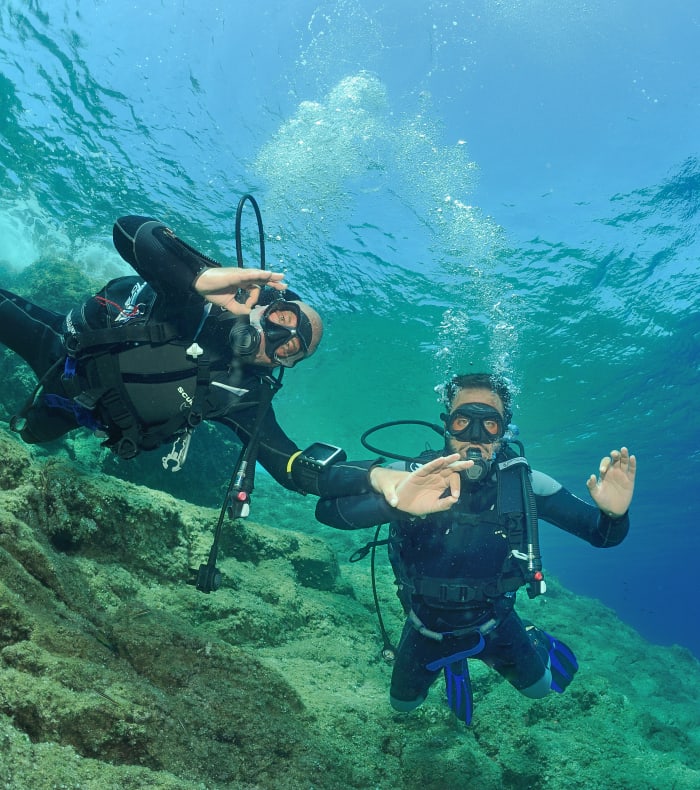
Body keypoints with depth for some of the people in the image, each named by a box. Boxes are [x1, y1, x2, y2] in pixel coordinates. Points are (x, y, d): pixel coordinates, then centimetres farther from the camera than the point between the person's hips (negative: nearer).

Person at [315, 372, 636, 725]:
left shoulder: (524, 484, -23)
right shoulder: (411, 476, -29)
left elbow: (602, 533, -17)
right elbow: (327, 509, -42)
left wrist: (614, 513, -42)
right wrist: (393, 501, -63)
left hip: (493, 621, 0)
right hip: (427, 625, 0)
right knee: (404, 703, 22)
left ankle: (533, 640, 48)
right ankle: (453, 661, 51)